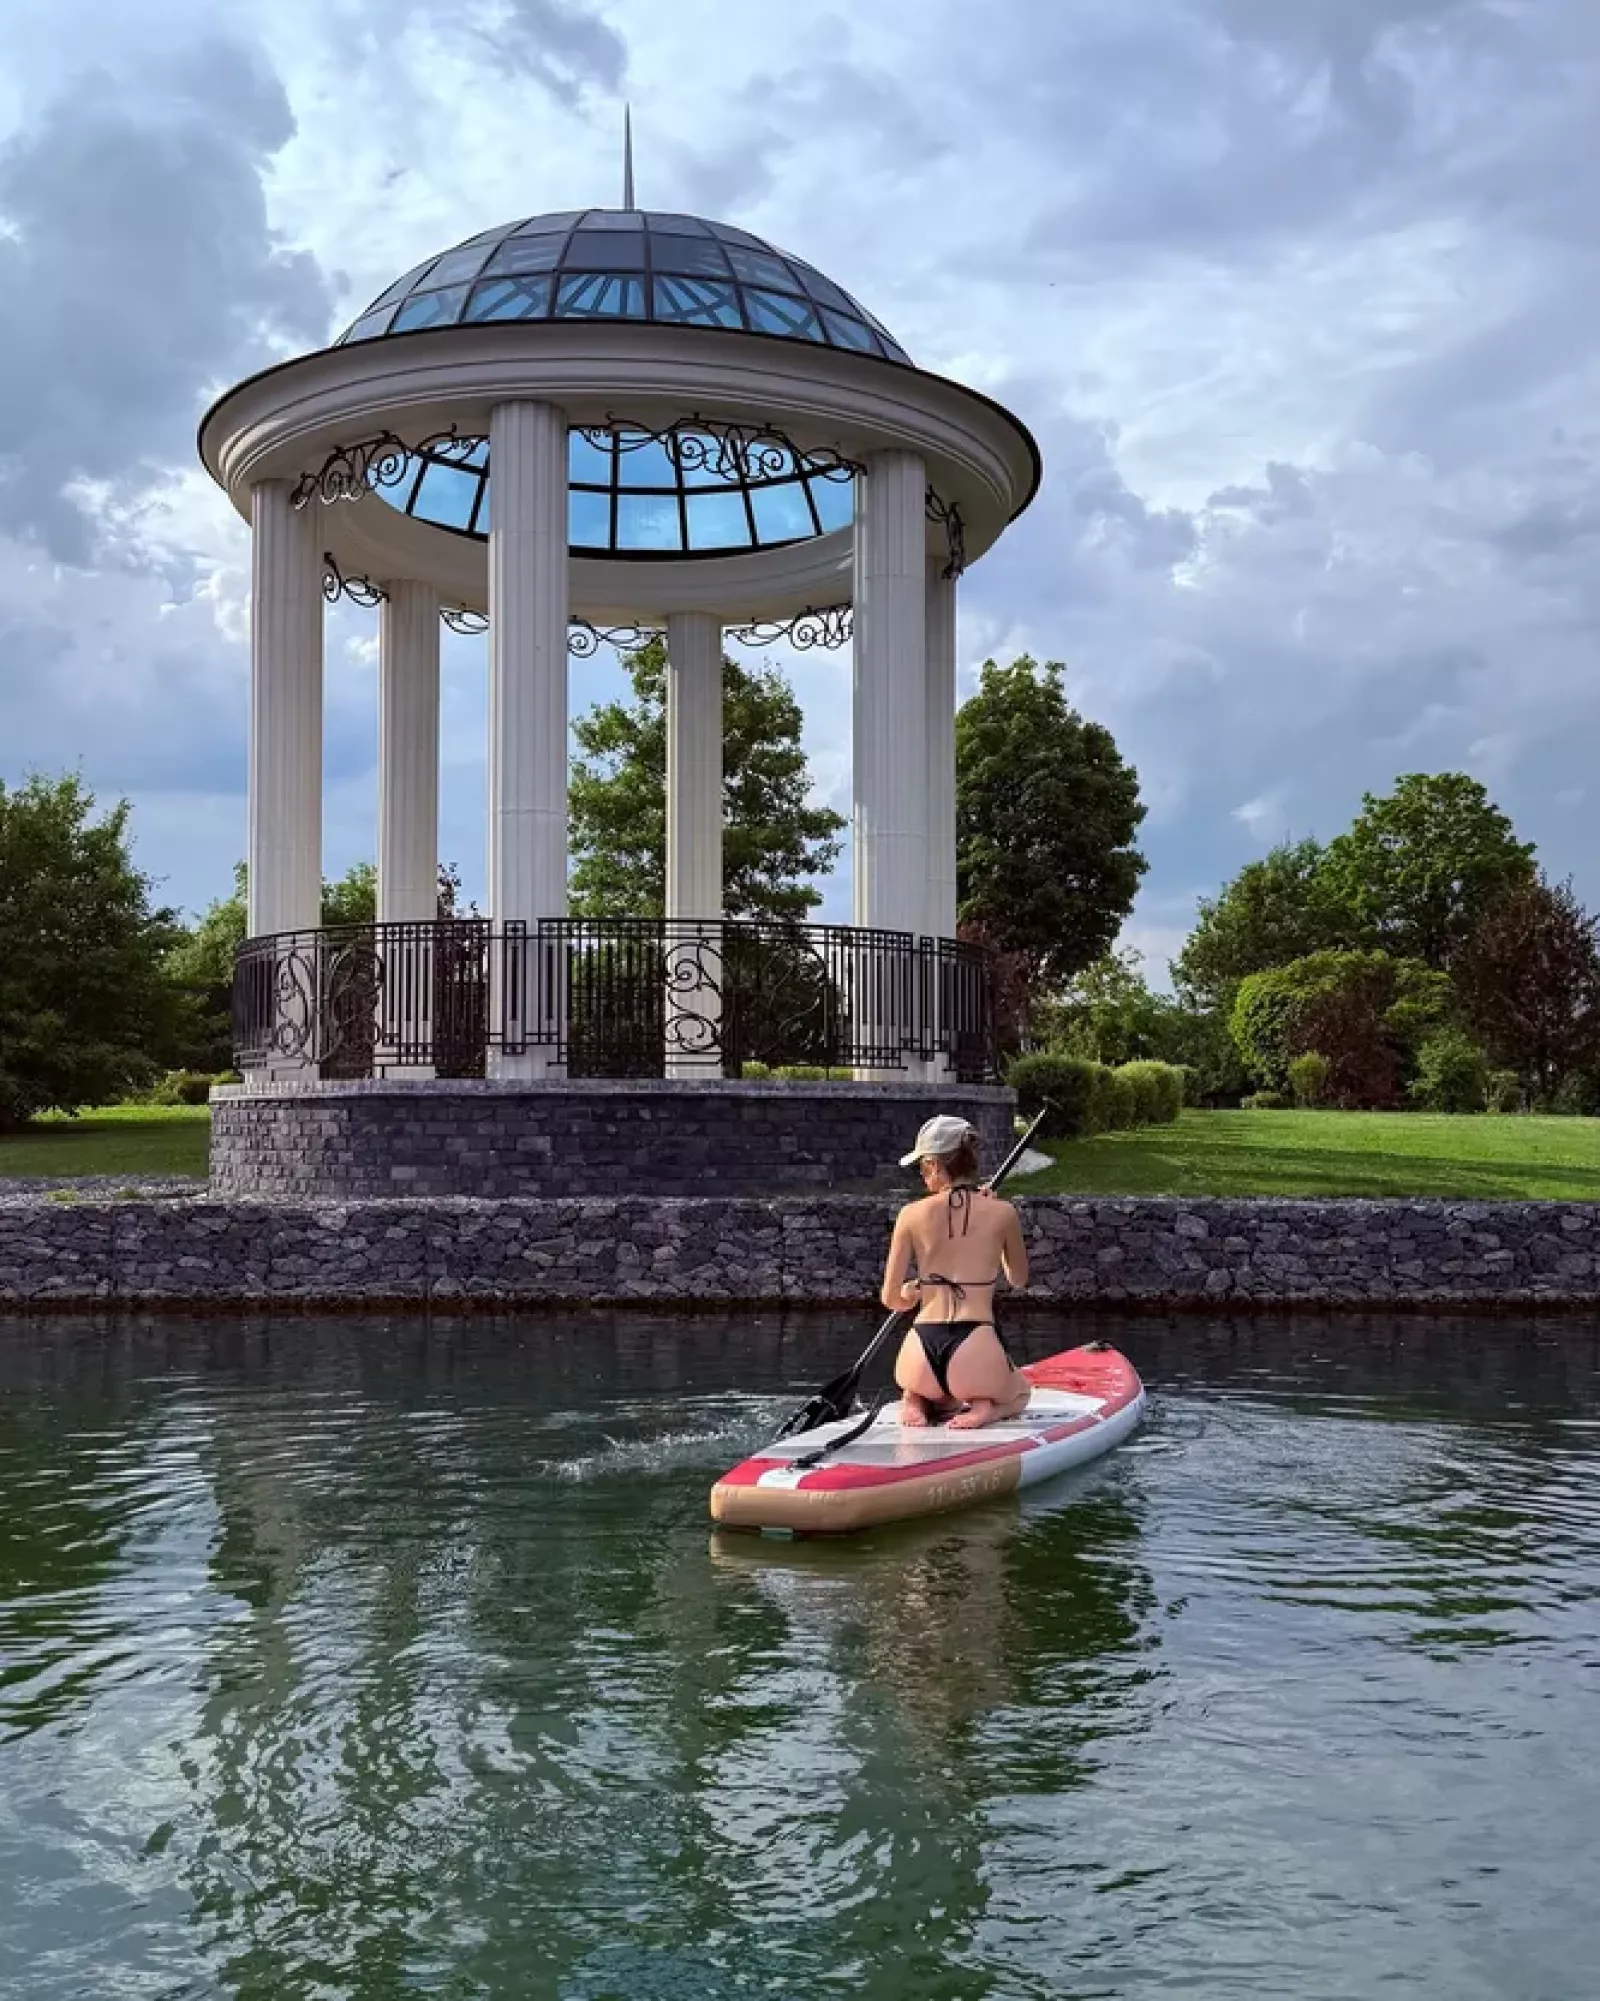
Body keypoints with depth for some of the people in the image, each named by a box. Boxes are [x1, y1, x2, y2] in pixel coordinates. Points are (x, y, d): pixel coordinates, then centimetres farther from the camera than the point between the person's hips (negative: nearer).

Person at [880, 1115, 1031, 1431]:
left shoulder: (911, 1215, 0)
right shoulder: (1001, 1212, -1)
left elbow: (891, 1299, 4)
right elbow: (1019, 1278, 18)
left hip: (921, 1359, 2)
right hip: (977, 1355, -2)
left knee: (939, 1396, 39)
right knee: (1019, 1394, 34)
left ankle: (916, 1402, 3)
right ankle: (986, 1409, -1)